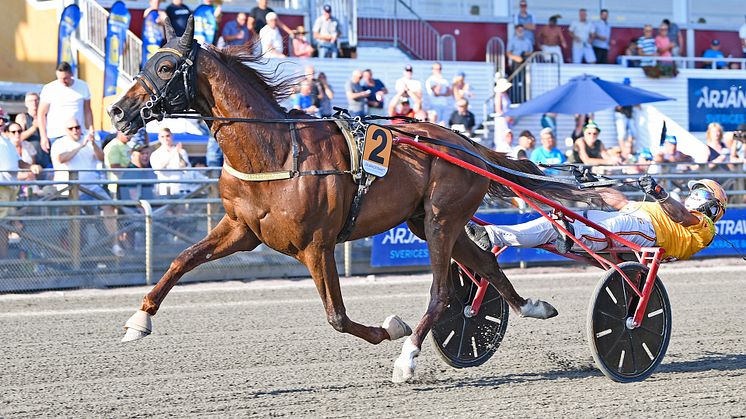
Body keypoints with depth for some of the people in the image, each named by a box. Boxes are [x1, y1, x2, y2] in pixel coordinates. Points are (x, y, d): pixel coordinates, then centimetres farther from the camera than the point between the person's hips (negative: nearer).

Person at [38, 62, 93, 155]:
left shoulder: (83, 87, 7)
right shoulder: (49, 89, 0)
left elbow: (87, 112, 12)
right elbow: (41, 114, 1)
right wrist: (43, 137, -6)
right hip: (55, 136, -1)